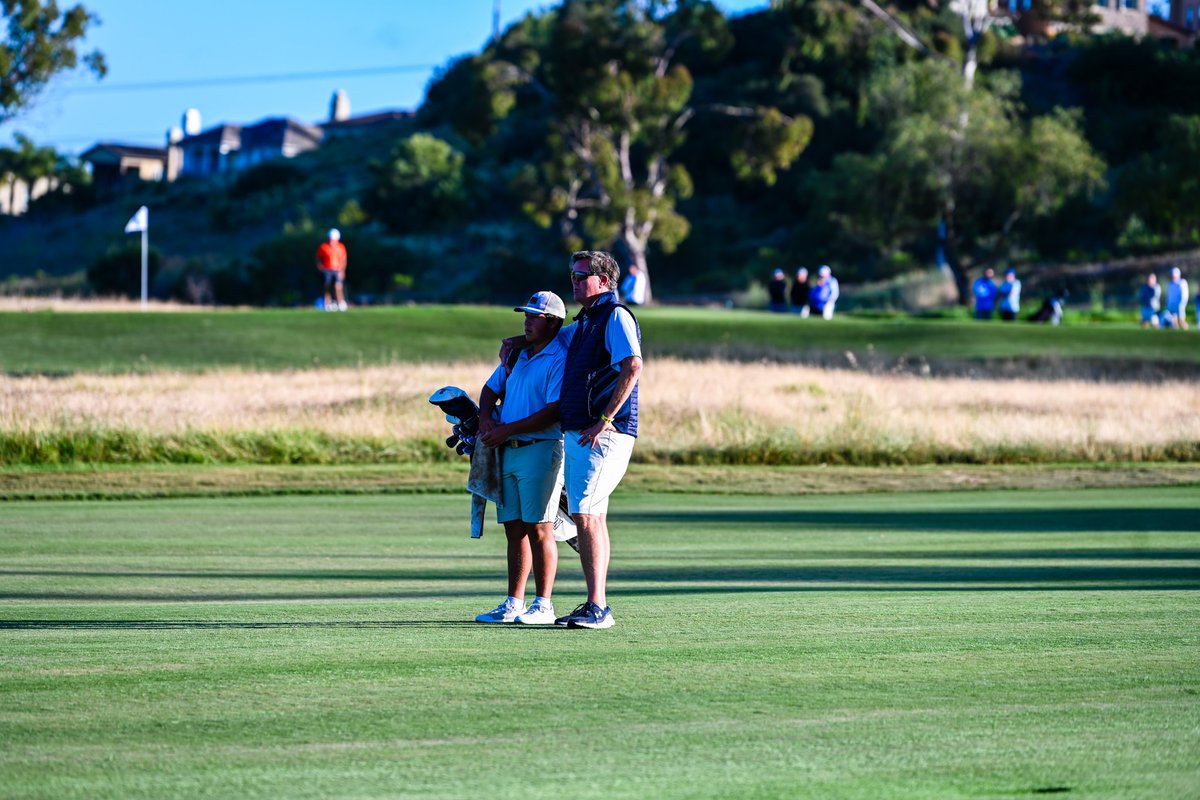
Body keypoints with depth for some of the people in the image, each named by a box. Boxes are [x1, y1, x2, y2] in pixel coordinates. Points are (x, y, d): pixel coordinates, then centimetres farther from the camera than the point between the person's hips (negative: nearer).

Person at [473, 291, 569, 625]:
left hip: (541, 450, -8)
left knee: (538, 529, -8)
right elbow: (491, 390, 26)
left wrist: (508, 430, -16)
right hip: (508, 450, 8)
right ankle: (513, 604, 11)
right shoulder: (517, 354, 17)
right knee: (514, 529, 8)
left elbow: (554, 412, -17)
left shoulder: (560, 359, -9)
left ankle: (543, 606, -6)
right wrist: (486, 420, 5)